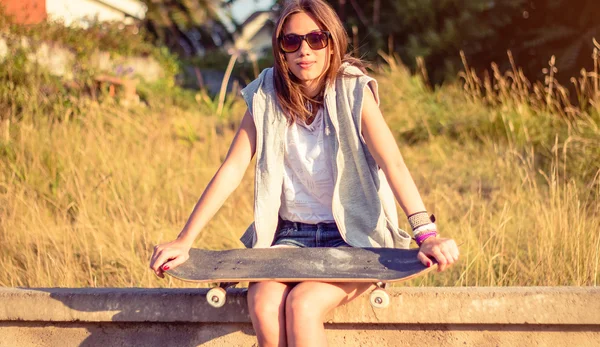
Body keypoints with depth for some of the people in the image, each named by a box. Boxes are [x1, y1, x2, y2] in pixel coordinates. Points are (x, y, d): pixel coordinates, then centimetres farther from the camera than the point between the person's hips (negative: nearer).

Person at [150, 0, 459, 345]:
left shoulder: (354, 91, -7)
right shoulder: (266, 97, 2)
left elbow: (393, 164, -20)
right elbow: (232, 170, -2)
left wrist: (427, 235, -35)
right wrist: (184, 241, -12)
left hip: (353, 237, -2)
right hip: (290, 236, 3)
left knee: (302, 305, -30)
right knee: (264, 305, -28)